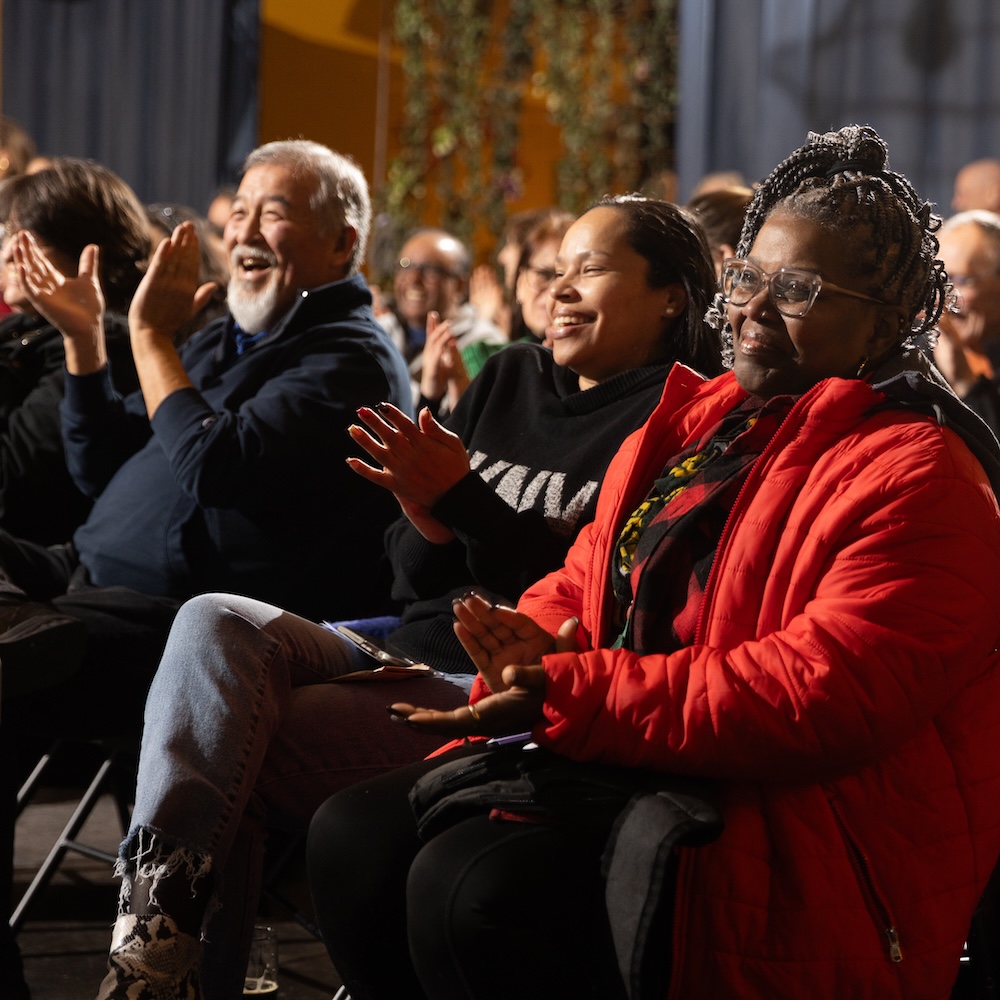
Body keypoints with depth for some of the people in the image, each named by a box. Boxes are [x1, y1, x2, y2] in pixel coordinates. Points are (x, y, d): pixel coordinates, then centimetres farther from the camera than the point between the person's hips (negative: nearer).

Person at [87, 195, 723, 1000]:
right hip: (408, 654, 7)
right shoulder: (510, 378, 18)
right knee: (215, 620, -19)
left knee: (223, 749, -21)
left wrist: (461, 501, -18)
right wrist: (429, 526, -7)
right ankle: (157, 904, -29)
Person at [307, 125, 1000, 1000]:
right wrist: (531, 644, -6)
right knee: (354, 835, -7)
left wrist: (568, 697, -23)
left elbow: (821, 695, -23)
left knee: (475, 885, -30)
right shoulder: (702, 420, 18)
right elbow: (583, 582, 21)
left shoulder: (918, 480, -11)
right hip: (623, 762, 9)